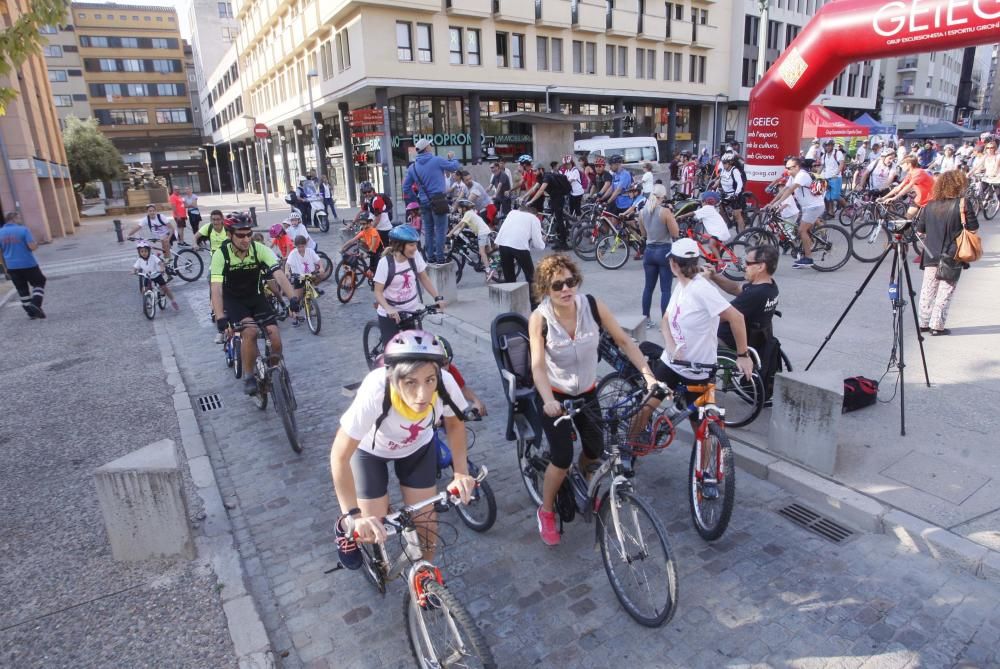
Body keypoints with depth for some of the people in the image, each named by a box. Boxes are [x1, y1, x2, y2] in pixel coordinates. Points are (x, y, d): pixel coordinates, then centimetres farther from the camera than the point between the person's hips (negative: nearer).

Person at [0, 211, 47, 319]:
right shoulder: (23, 229, -10)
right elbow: (32, 247, -18)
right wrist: (36, 244, 6)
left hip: (11, 266, 5)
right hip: (28, 264, -4)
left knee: (22, 289, 13)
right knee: (39, 283, 12)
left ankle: (31, 312, 15)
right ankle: (35, 304, -9)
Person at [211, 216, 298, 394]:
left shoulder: (260, 249, -18)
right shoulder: (221, 254, -22)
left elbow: (279, 274, -28)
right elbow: (216, 289, -29)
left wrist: (292, 298, -45)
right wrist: (220, 318, -43)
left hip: (255, 297, 2)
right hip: (233, 300, -2)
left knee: (275, 338, -15)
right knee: (250, 331, -31)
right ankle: (248, 377, -11)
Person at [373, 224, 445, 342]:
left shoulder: (415, 256, -9)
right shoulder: (385, 262, -18)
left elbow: (424, 278, 3)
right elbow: (378, 292, -17)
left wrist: (438, 297, -8)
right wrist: (388, 309, -34)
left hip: (412, 311, 3)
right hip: (390, 314, -3)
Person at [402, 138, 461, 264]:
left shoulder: (413, 167, 7)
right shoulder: (437, 160, -8)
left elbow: (405, 187, 9)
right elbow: (454, 167, 3)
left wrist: (415, 199, 17)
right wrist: (452, 158, 22)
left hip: (424, 202, 5)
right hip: (438, 200, -5)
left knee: (428, 230, 13)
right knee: (440, 229, -2)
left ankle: (430, 256, 16)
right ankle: (440, 257, -3)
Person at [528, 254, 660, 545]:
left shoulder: (592, 305, -18)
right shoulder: (540, 318, -24)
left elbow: (624, 340, -12)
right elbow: (537, 365, -31)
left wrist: (648, 375, -21)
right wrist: (548, 401, -47)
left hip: (588, 392, 3)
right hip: (556, 395, -3)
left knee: (596, 450, 7)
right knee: (562, 458, -13)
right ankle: (546, 511, 14)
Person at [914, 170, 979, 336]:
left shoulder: (930, 206, 2)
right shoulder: (963, 204, -10)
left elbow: (919, 231, 6)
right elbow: (973, 228, -7)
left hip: (931, 255, 4)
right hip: (952, 256, -4)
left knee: (928, 290, 12)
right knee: (945, 292, 3)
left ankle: (923, 323, 18)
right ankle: (937, 326, 3)